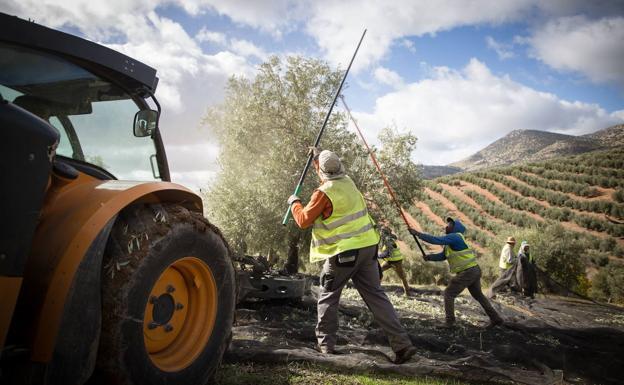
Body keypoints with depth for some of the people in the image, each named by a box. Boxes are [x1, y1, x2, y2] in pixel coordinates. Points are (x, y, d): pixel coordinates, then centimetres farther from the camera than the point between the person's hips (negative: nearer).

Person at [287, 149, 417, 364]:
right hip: (367, 246, 6)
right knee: (376, 295, 7)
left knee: (327, 298, 12)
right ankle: (402, 344, 3)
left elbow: (304, 220, -7)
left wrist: (294, 203, 11)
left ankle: (325, 345, 18)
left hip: (344, 252, -6)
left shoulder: (324, 193, -13)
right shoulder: (348, 183, 7)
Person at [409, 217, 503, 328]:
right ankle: (496, 319, 31)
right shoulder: (451, 242, 16)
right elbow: (442, 256, 15)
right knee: (478, 295, 24)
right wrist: (429, 257, -3)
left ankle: (450, 321, 2)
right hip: (474, 270, 10)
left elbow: (436, 240, -23)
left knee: (449, 294, 0)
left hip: (467, 272, -10)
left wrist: (417, 233, -19)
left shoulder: (455, 237, -14)